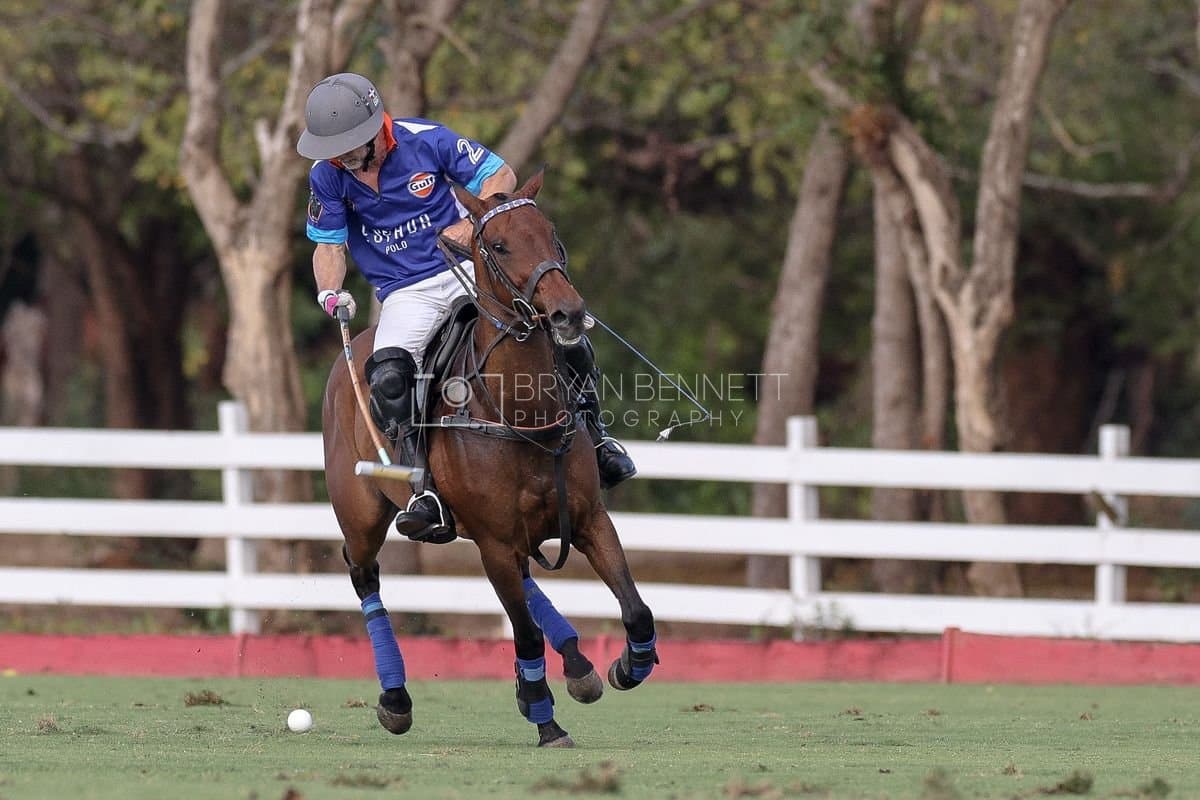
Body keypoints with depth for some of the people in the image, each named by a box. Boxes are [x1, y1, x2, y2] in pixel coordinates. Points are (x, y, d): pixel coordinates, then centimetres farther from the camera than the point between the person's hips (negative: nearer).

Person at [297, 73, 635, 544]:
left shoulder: (426, 142, -10)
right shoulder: (327, 177, -5)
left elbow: (501, 176, -1)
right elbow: (329, 243, 3)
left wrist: (471, 224, -17)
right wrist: (330, 292, -17)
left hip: (466, 270, 0)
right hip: (406, 295, 0)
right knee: (388, 376, -31)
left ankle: (592, 435, 7)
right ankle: (428, 491, -27)